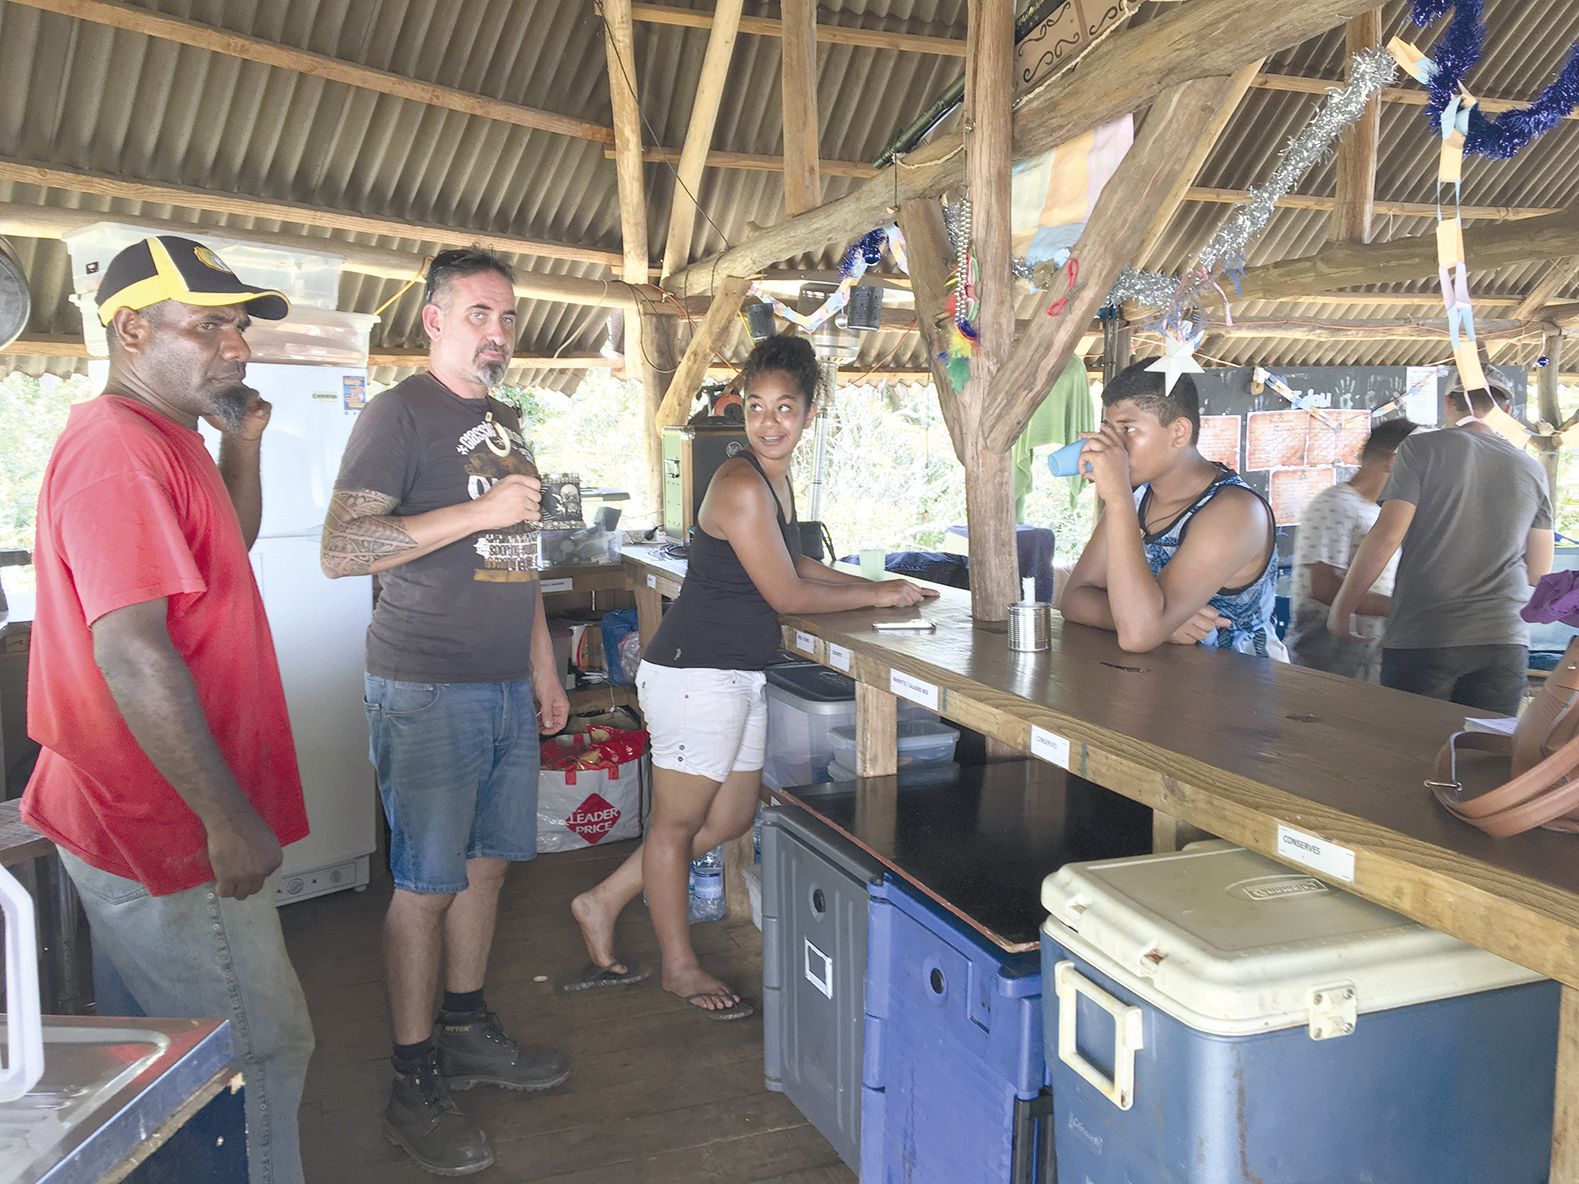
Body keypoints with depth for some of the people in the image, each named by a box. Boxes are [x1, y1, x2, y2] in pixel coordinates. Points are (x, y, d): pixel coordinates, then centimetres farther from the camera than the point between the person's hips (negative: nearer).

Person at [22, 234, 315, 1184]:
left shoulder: (163, 438, 12)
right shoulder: (118, 448, -20)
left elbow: (229, 549, 25)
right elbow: (132, 652, -26)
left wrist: (242, 442, 8)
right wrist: (229, 820, -23)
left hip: (183, 818, 10)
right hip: (168, 826, -10)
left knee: (198, 1048, 21)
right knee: (264, 1052, 1)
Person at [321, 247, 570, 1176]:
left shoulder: (504, 422, 15)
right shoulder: (400, 414, -9)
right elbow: (342, 551, -19)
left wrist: (543, 667, 18)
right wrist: (479, 510, -23)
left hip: (508, 689, 8)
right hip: (429, 690, -7)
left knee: (487, 862, 14)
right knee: (427, 883, -1)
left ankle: (468, 1031, 30)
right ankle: (416, 1083, 12)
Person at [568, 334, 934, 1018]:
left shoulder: (777, 483, 10)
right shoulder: (741, 486, -19)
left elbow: (795, 565, 23)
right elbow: (786, 595, -16)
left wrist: (879, 588, 14)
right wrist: (875, 596, -3)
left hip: (738, 678, 10)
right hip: (696, 674, -10)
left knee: (731, 819, 18)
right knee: (678, 821, 8)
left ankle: (602, 905, 31)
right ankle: (679, 967, 25)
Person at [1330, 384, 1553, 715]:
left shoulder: (1423, 448, 0)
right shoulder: (1531, 468, 11)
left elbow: (1387, 535, -9)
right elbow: (1539, 573, 14)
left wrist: (1341, 607, 0)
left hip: (1421, 638, -3)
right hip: (1505, 641, 3)